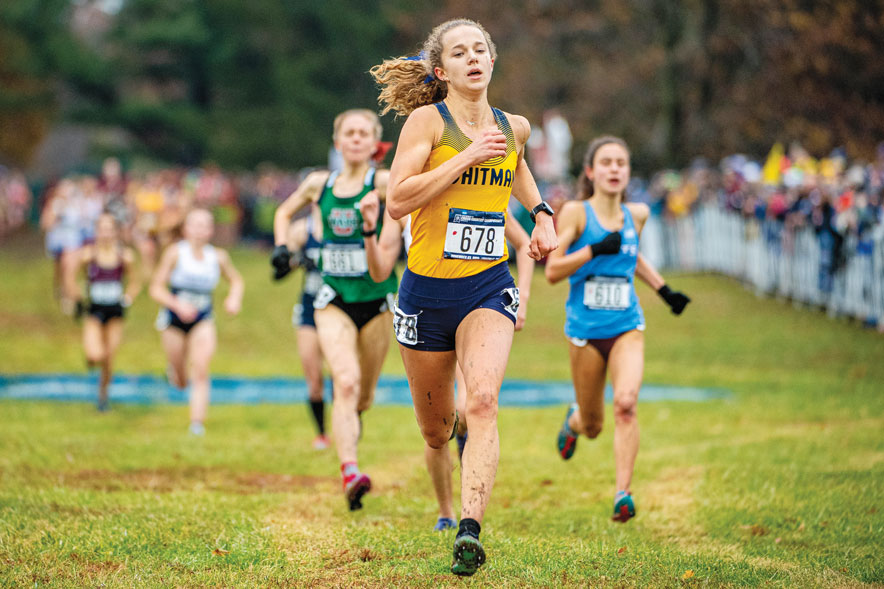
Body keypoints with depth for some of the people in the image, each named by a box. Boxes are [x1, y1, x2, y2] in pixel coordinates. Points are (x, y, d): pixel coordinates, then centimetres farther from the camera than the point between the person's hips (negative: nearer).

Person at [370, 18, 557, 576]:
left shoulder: (514, 127, 8)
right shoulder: (428, 120, -6)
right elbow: (397, 200, -18)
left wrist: (542, 214, 20)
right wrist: (467, 156, -20)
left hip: (489, 289, 2)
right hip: (428, 290, -1)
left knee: (483, 399, -25)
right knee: (436, 430, 11)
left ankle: (471, 531, -30)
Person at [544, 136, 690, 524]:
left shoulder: (636, 215, 7)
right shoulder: (575, 213, -6)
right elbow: (552, 270, -11)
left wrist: (664, 290, 19)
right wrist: (596, 249, -21)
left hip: (627, 327, 2)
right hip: (586, 330, -2)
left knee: (626, 403, -23)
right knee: (593, 425, 10)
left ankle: (623, 493, -22)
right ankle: (574, 420, 48)